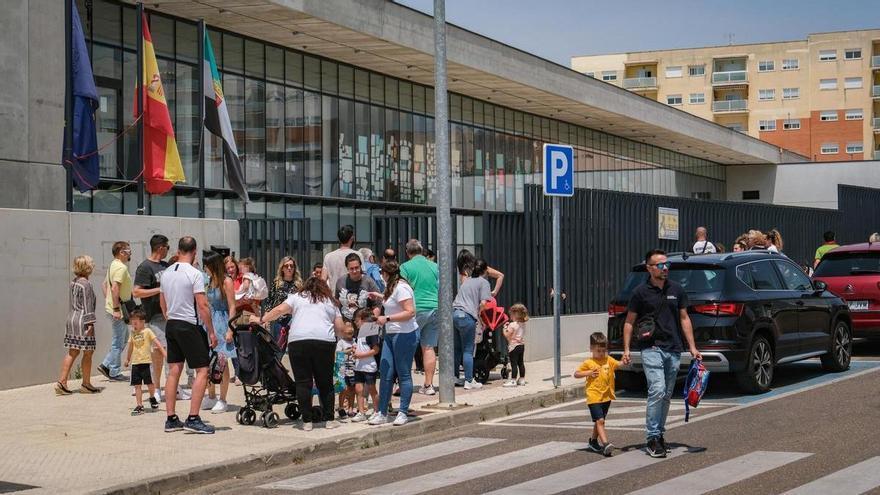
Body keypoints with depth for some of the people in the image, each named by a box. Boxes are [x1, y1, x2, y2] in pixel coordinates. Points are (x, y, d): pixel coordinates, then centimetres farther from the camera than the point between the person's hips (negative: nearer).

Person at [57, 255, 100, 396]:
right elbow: (87, 306, -15)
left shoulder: (73, 282, 13)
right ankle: (86, 384, 8)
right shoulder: (86, 284, -13)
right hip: (82, 322, -9)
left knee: (72, 352, 9)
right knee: (88, 353, 2)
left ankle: (62, 381, 3)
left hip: (71, 320, 9)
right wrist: (90, 323, -14)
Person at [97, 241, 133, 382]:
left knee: (124, 337, 18)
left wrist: (109, 301, 19)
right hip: (118, 309, -10)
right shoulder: (121, 267, -17)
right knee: (119, 341, -2)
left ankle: (106, 365, 17)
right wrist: (116, 308, -25)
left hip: (113, 307, 10)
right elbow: (115, 288, -26)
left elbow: (105, 284, 22)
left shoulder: (114, 265, 15)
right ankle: (114, 373, 4)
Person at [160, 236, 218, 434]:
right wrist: (211, 332, -10)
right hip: (189, 327, -7)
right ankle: (193, 419, -10)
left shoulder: (166, 273, 9)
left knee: (174, 371, 10)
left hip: (171, 325, 7)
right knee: (202, 370, -4)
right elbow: (202, 306, -16)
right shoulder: (194, 274, -13)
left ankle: (171, 419, 12)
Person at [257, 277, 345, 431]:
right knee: (325, 382, 10)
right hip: (325, 341, 1)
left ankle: (307, 421, 1)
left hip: (298, 341, -1)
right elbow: (340, 327, 18)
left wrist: (261, 320, 15)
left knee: (303, 382, 3)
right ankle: (329, 419, 12)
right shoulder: (330, 302, 24)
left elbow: (280, 310, 7)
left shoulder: (296, 297, 20)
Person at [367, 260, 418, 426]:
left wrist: (387, 319, -22)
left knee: (403, 375, -1)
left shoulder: (401, 288, -15)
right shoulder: (393, 287, 15)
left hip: (405, 335, -10)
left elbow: (410, 312, -22)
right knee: (385, 374, 5)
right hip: (391, 335, 10)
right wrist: (381, 297, 23)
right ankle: (381, 413, 8)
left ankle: (403, 413, 7)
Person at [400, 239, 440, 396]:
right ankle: (428, 385, 6)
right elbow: (442, 290, 17)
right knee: (429, 347, 7)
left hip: (416, 310, -4)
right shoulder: (435, 267, 12)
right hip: (435, 309, 4)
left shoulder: (406, 267, -1)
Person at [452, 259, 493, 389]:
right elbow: (483, 303, -7)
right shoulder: (483, 282, 3)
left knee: (457, 348, 16)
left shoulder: (467, 281, 23)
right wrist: (478, 313, 10)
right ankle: (469, 381, -3)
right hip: (466, 316, -6)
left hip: (453, 313, 6)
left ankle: (454, 377, 20)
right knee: (468, 350, -2)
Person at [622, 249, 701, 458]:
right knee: (657, 390, -16)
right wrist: (626, 349, -6)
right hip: (651, 348, -4)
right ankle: (652, 439, -12)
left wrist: (692, 347, 7)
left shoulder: (676, 290, 8)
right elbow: (629, 322, 2)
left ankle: (659, 434, 21)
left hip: (673, 350, 5)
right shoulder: (641, 292, -3)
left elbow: (684, 319, 13)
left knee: (667, 395, 10)